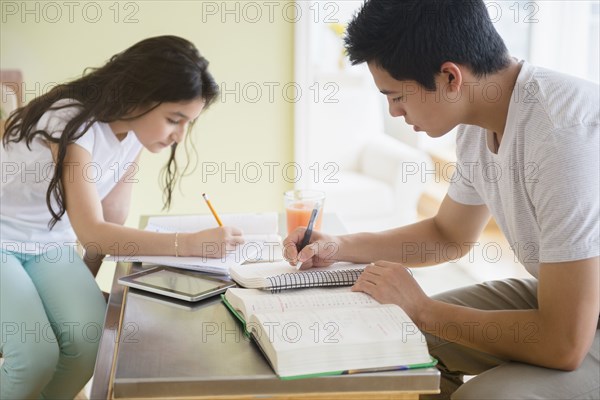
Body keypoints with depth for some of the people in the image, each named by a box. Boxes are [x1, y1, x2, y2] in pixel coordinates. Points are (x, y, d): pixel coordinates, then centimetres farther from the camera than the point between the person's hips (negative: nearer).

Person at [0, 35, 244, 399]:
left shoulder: (135, 135, -6)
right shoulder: (74, 121, -28)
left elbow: (111, 219, 4)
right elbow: (91, 230, -34)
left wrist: (82, 289, 4)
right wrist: (189, 244, -41)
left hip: (50, 246, 6)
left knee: (90, 338, -21)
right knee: (38, 355, -26)